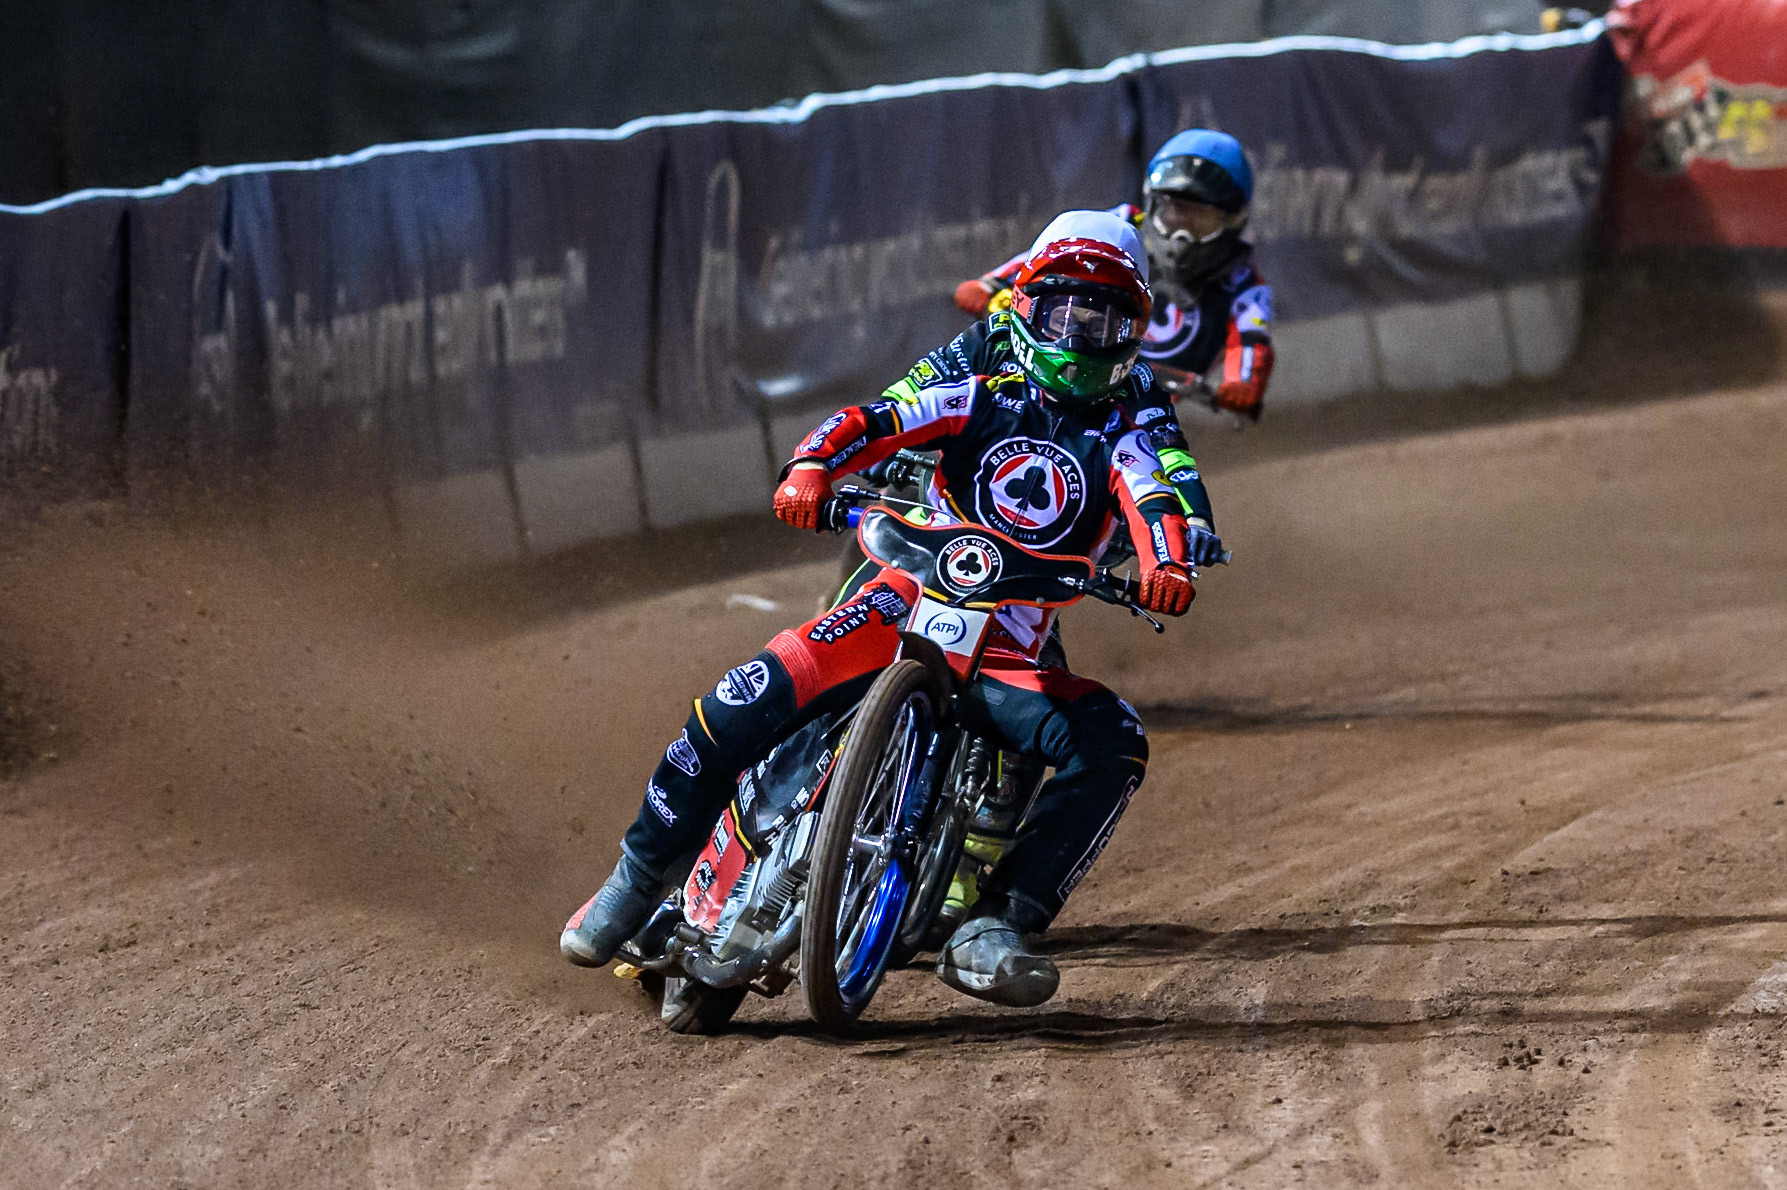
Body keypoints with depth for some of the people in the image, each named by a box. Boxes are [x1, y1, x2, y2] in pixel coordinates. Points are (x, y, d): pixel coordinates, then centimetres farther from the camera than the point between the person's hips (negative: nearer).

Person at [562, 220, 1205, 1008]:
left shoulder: (1118, 446, 13)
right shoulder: (981, 402, 14)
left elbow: (1154, 506, -7)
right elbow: (871, 424, -1)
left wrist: (1167, 567, -32)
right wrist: (809, 470, -23)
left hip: (1007, 661, 1)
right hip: (909, 602, -1)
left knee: (1113, 745, -26)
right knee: (747, 700, -22)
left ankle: (994, 931, -30)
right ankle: (637, 878, -5)